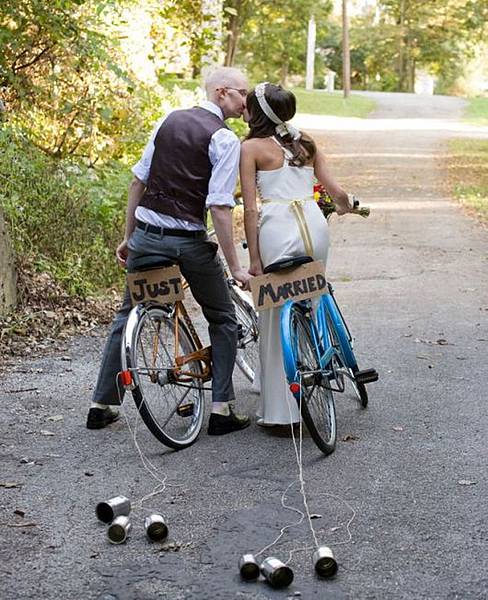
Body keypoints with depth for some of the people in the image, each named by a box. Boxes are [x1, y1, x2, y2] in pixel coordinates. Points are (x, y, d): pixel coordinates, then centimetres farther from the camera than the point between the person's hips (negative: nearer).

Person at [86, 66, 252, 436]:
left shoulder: (168, 121, 9)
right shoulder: (225, 139, -9)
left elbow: (138, 180, 10)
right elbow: (219, 207, -17)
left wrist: (128, 237, 18)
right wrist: (235, 267, -13)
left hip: (146, 235, 5)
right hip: (190, 241, -5)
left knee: (128, 316, 19)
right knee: (223, 320, 13)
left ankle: (102, 405, 22)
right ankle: (221, 410, 9)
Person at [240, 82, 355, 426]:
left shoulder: (251, 147, 2)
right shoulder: (306, 142, 16)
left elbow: (250, 208, -4)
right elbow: (336, 191, 13)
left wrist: (254, 259, -2)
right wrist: (347, 207, 36)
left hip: (278, 230, -5)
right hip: (315, 227, 5)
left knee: (276, 322, 4)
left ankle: (280, 411, 7)